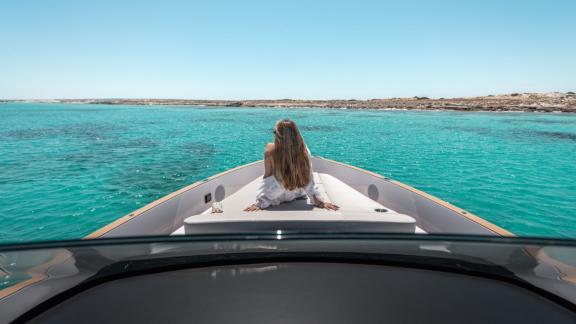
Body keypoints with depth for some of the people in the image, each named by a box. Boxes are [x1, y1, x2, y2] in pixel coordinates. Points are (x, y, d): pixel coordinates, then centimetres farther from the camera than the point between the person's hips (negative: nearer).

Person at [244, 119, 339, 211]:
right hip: (298, 194, 1)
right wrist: (319, 201, -14)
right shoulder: (303, 151, -27)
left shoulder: (270, 151, -32)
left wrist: (259, 202, -18)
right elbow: (309, 180, -23)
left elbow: (268, 178, -27)